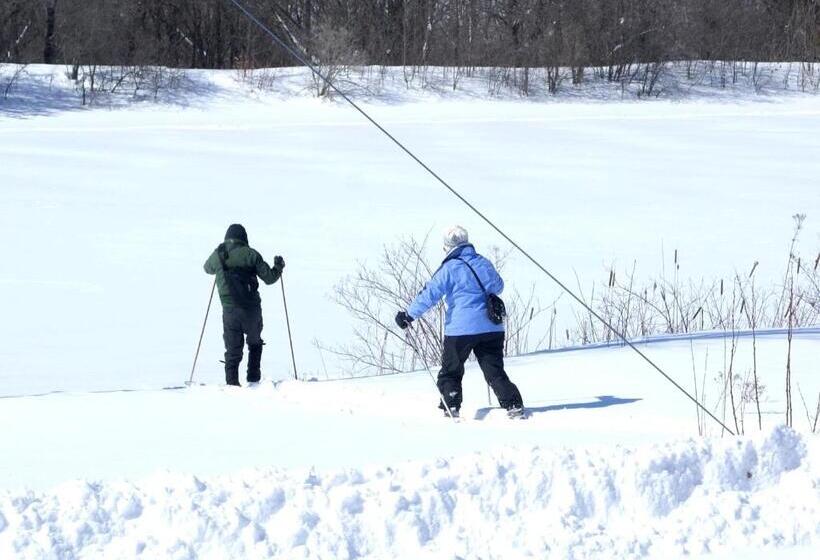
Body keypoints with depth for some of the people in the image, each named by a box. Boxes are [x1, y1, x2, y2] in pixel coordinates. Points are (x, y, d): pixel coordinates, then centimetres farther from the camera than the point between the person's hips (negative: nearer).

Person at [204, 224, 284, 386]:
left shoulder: (218, 254, 4)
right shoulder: (250, 254, -4)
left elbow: (208, 268, 27)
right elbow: (269, 278, 1)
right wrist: (278, 267, 20)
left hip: (229, 310, 1)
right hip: (251, 308, -1)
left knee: (233, 349, 7)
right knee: (255, 342, 22)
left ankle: (232, 382, -6)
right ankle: (253, 378, 19)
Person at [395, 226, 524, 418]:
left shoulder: (450, 268, -8)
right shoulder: (483, 263, 9)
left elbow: (430, 295, -11)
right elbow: (498, 287, 25)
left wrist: (409, 315, -5)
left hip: (461, 329, -5)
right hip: (492, 328, 5)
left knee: (451, 371, 9)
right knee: (495, 371, 8)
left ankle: (450, 407, -1)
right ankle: (513, 405, -4)